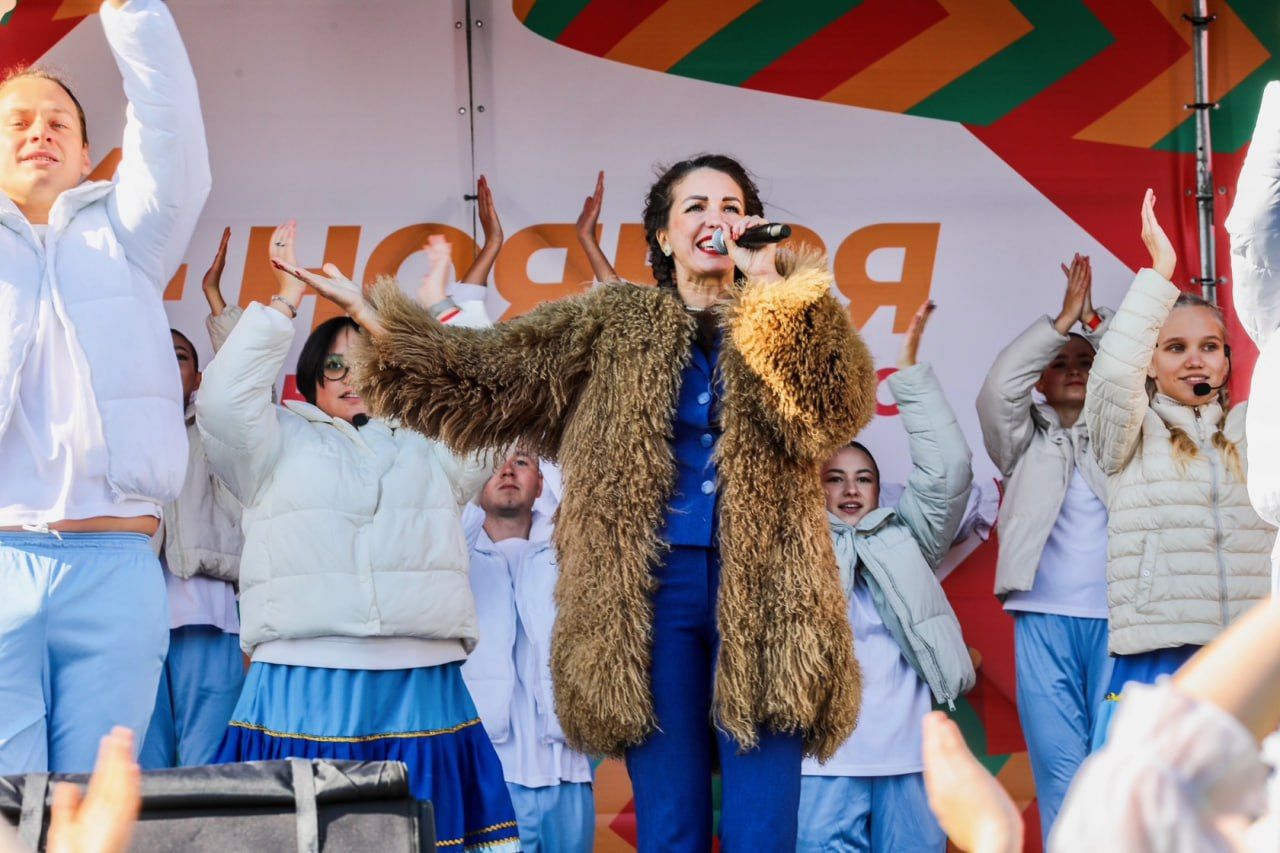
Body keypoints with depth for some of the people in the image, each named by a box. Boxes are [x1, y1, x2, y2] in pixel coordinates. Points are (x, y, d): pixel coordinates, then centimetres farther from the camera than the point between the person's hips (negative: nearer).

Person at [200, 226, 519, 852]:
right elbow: (223, 401, 1)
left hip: (422, 689, 2)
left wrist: (440, 306, 11)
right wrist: (287, 300, 5)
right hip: (303, 687, -2)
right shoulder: (280, 443, 18)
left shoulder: (429, 446, 24)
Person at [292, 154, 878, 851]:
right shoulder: (613, 328, 13)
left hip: (759, 593, -1)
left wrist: (775, 289, -10)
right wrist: (367, 316, 1)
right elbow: (485, 378, 9)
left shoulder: (788, 321, 10)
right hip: (654, 590, 1)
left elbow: (834, 414, -9)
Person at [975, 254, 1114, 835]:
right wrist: (1062, 320, -5)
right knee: (1060, 770, -5)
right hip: (1045, 619, 0)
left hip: (1117, 618, 1)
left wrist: (1093, 319, -3)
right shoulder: (1026, 441, 15)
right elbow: (998, 388, -2)